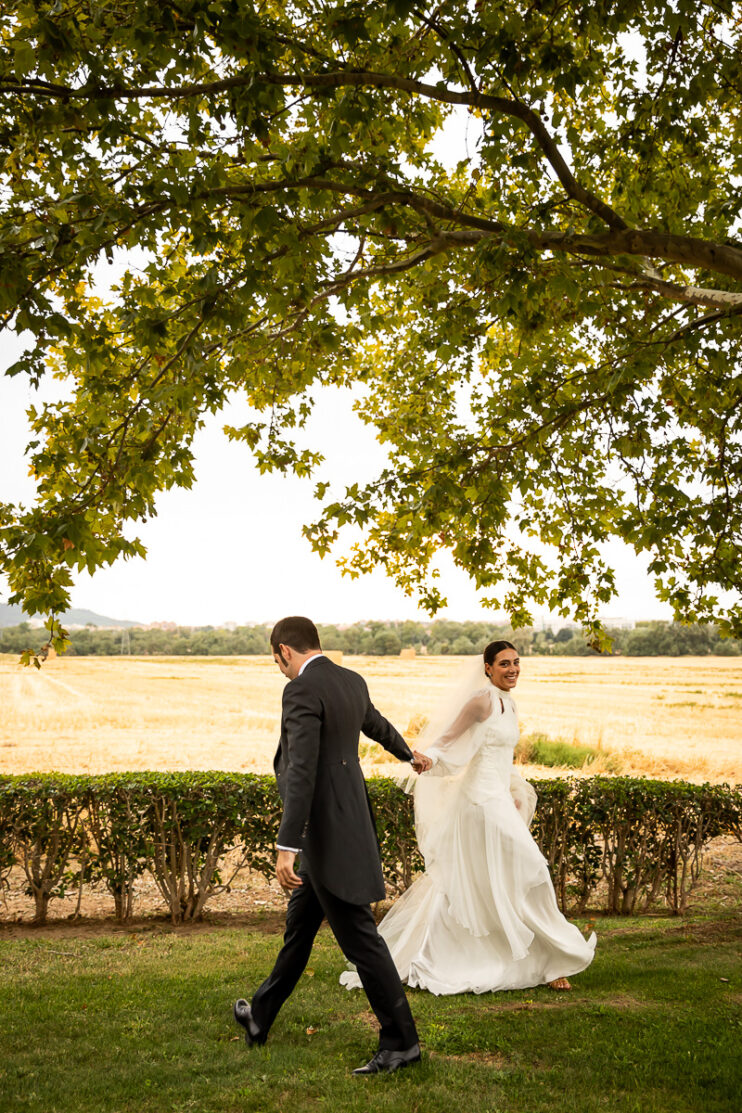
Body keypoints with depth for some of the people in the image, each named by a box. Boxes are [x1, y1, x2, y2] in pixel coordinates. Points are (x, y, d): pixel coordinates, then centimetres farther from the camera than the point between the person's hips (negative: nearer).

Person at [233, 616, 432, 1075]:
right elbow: (376, 723, 30)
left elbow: (302, 771, -27)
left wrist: (287, 846, -29)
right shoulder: (352, 681, 9)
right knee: (299, 924, 20)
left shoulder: (302, 690, -18)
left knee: (359, 937, -1)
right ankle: (261, 1019, 35)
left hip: (329, 833, -10)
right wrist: (410, 754, 51)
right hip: (345, 824, 10)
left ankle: (401, 1041, 10)